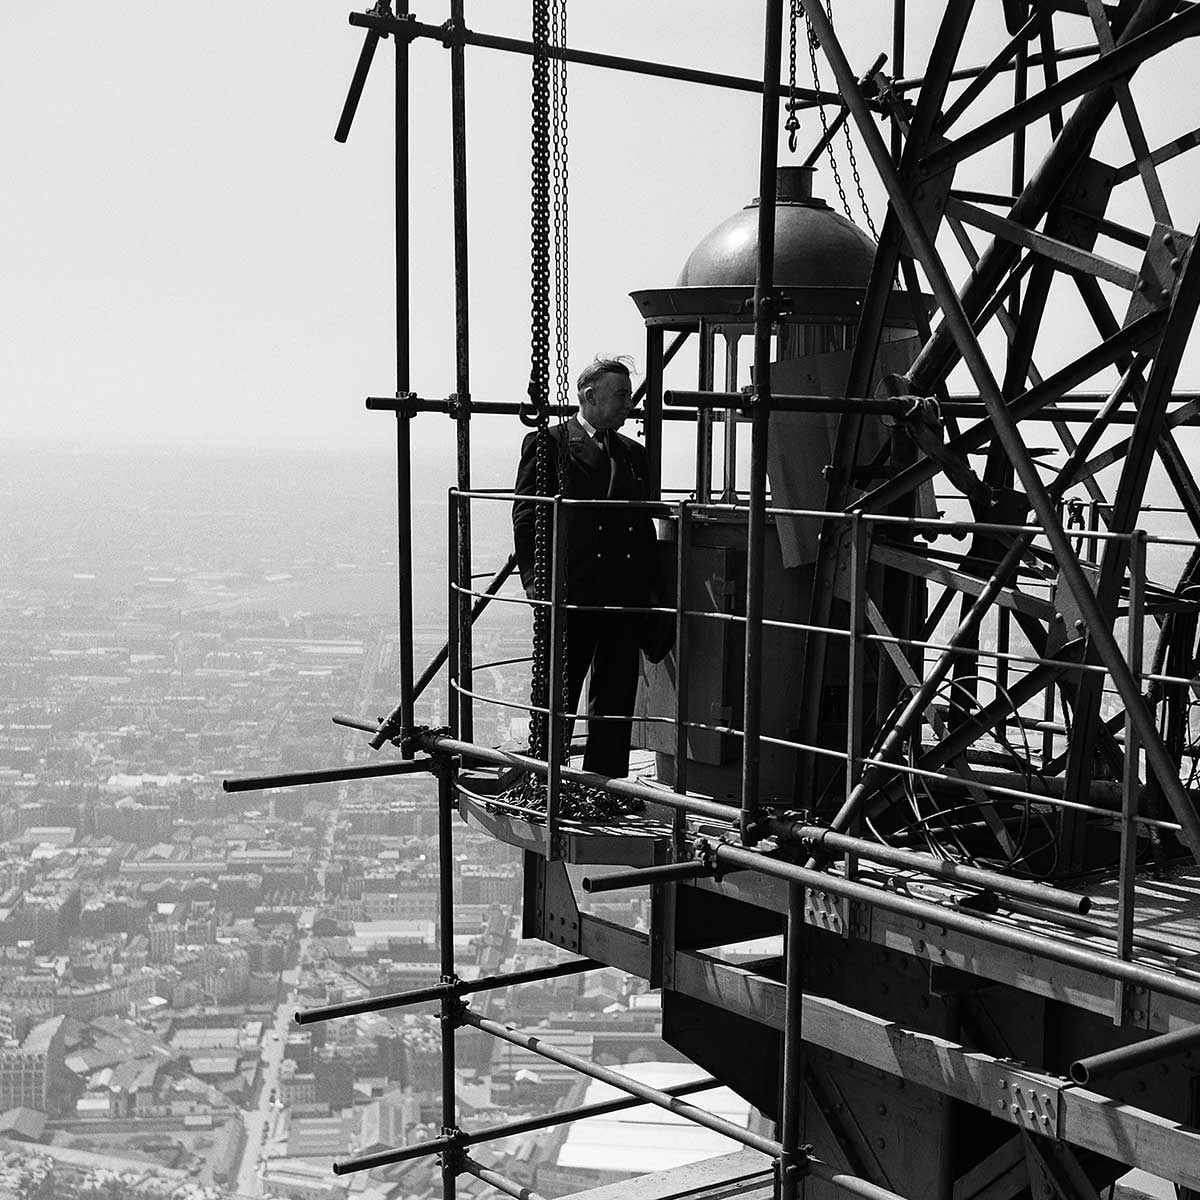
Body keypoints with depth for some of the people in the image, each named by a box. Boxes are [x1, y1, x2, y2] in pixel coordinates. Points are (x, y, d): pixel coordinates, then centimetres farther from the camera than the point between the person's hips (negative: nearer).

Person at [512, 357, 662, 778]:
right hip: (569, 594, -5)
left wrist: (652, 587, 9)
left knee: (616, 703, 9)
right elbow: (526, 518, -4)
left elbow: (645, 526, 18)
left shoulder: (633, 454, 17)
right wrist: (535, 581, -12)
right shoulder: (547, 444, 0)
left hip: (625, 599, 5)